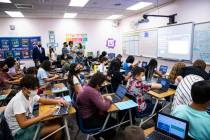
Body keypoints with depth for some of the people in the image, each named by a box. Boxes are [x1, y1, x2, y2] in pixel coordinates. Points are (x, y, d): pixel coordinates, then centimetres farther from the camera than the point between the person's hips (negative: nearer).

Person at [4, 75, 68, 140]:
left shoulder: (30, 94, -4)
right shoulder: (18, 101, -28)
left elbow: (43, 101, 7)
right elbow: (23, 124, -32)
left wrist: (57, 101, -12)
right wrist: (44, 115, -32)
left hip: (29, 122, 8)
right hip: (21, 131, -8)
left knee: (57, 124, -4)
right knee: (57, 128, -18)